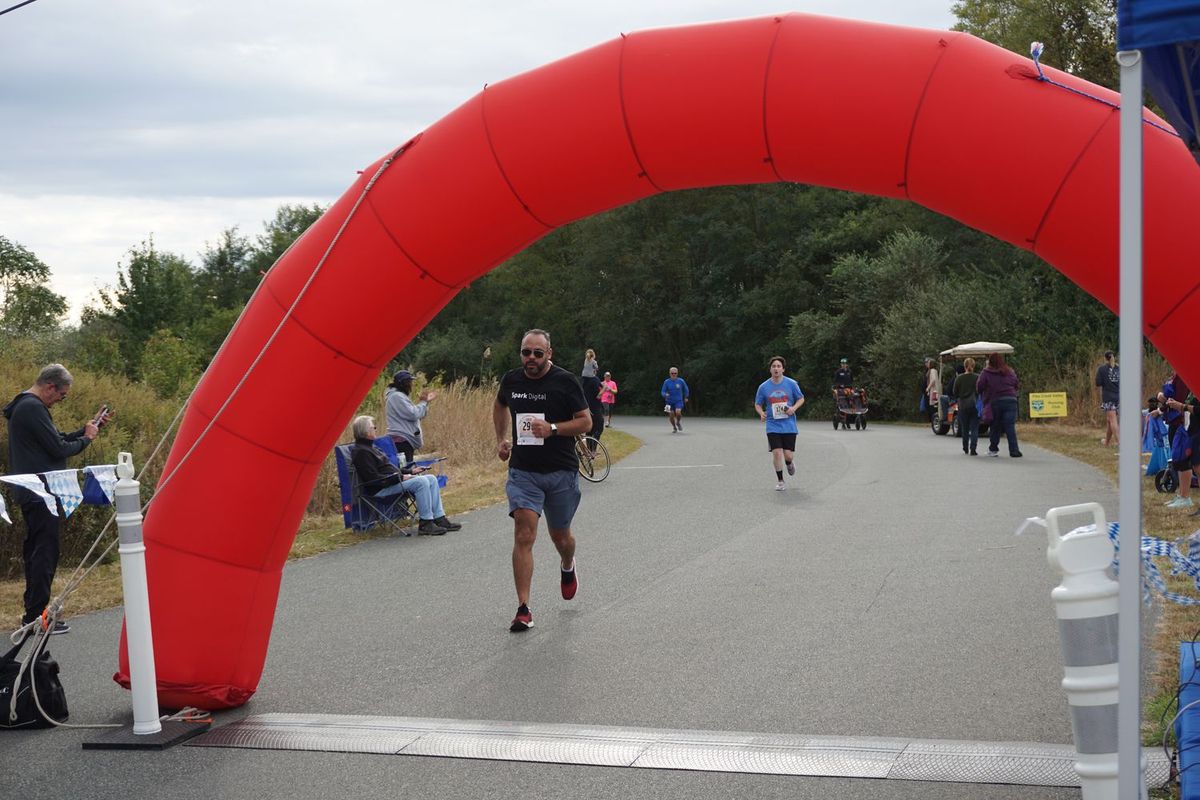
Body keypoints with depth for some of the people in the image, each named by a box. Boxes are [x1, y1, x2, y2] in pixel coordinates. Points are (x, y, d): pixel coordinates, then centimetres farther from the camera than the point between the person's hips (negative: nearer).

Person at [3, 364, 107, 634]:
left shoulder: (26, 406, 17)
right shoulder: (33, 408, -16)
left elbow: (57, 440, 19)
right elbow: (59, 449, -18)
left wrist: (88, 428, 13)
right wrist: (87, 438, -3)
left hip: (31, 493, 11)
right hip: (40, 494, -11)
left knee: (36, 551, 16)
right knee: (45, 553, -7)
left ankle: (33, 614, 23)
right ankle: (37, 617, -4)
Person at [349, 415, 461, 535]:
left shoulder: (371, 447, 20)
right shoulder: (361, 452, -13)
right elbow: (374, 479, -21)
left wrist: (410, 471, 14)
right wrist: (400, 477, -19)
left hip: (394, 480, 11)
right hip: (381, 489, -11)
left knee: (431, 479, 1)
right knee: (421, 482, -26)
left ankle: (439, 519, 0)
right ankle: (425, 524, -22)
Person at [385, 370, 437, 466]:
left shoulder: (399, 396, 21)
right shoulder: (396, 397, -12)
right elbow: (413, 414, -18)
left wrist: (425, 401, 14)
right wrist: (423, 402, -4)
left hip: (405, 440, 11)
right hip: (402, 441, -11)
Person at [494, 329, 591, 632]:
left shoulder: (565, 381, -7)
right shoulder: (511, 380, 2)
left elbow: (586, 422, -5)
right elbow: (500, 405, 25)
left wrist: (553, 428, -19)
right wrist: (501, 439, 16)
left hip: (561, 471, -1)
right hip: (523, 471, 1)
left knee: (559, 535, 16)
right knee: (524, 534, -14)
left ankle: (567, 567, 53)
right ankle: (523, 609, -14)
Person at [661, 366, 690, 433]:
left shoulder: (681, 381, -5)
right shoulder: (666, 382, -6)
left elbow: (686, 390, 11)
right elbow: (663, 392, -4)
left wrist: (685, 397, 21)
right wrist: (665, 394, -26)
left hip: (678, 401, -1)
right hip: (669, 402, 1)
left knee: (678, 412, -25)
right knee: (671, 416, 0)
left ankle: (678, 422, 7)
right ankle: (674, 427, 29)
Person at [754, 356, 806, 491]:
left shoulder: (791, 384, -2)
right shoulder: (764, 387, -1)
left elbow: (801, 399, 9)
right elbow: (758, 404, 10)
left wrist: (794, 408, -11)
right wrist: (761, 413, -12)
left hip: (789, 425, 0)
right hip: (773, 425, 0)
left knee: (788, 454, -3)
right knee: (777, 452, -12)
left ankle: (789, 463, 37)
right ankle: (780, 481, 7)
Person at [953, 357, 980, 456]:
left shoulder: (959, 378, -4)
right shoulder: (977, 378, -8)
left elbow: (955, 393, 0)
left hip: (963, 406, 2)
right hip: (975, 405, -1)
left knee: (964, 428, 15)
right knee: (974, 428, 0)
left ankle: (965, 449, 23)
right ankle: (972, 449, -12)